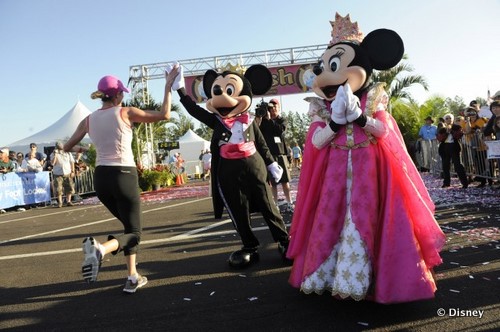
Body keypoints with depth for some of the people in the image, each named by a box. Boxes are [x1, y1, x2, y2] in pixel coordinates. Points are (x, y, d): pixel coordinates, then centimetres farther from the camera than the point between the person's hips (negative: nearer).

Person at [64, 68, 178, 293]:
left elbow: (67, 147, 15)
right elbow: (164, 115, -5)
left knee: (129, 225, 22)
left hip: (101, 177, 6)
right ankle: (100, 248, -28)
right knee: (134, 231, 4)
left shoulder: (89, 119, 6)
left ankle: (133, 277, 18)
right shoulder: (126, 113, -7)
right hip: (124, 176, -6)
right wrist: (168, 87, 3)